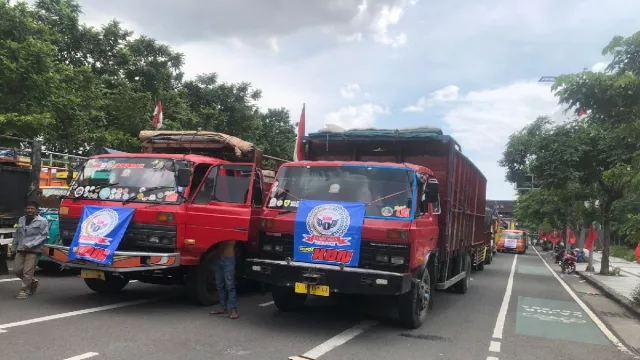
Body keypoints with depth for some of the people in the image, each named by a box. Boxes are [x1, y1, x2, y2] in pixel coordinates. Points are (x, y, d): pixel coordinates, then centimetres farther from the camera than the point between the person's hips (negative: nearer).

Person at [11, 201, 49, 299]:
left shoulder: (42, 221, -4)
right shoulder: (21, 220, 14)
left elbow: (43, 235, -11)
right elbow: (17, 235, 21)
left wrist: (30, 245, -18)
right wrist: (13, 248, 21)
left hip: (34, 250, -6)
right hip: (21, 250, 6)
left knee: (27, 271, -9)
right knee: (17, 270, 6)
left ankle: (24, 291, 3)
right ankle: (32, 282, 27)